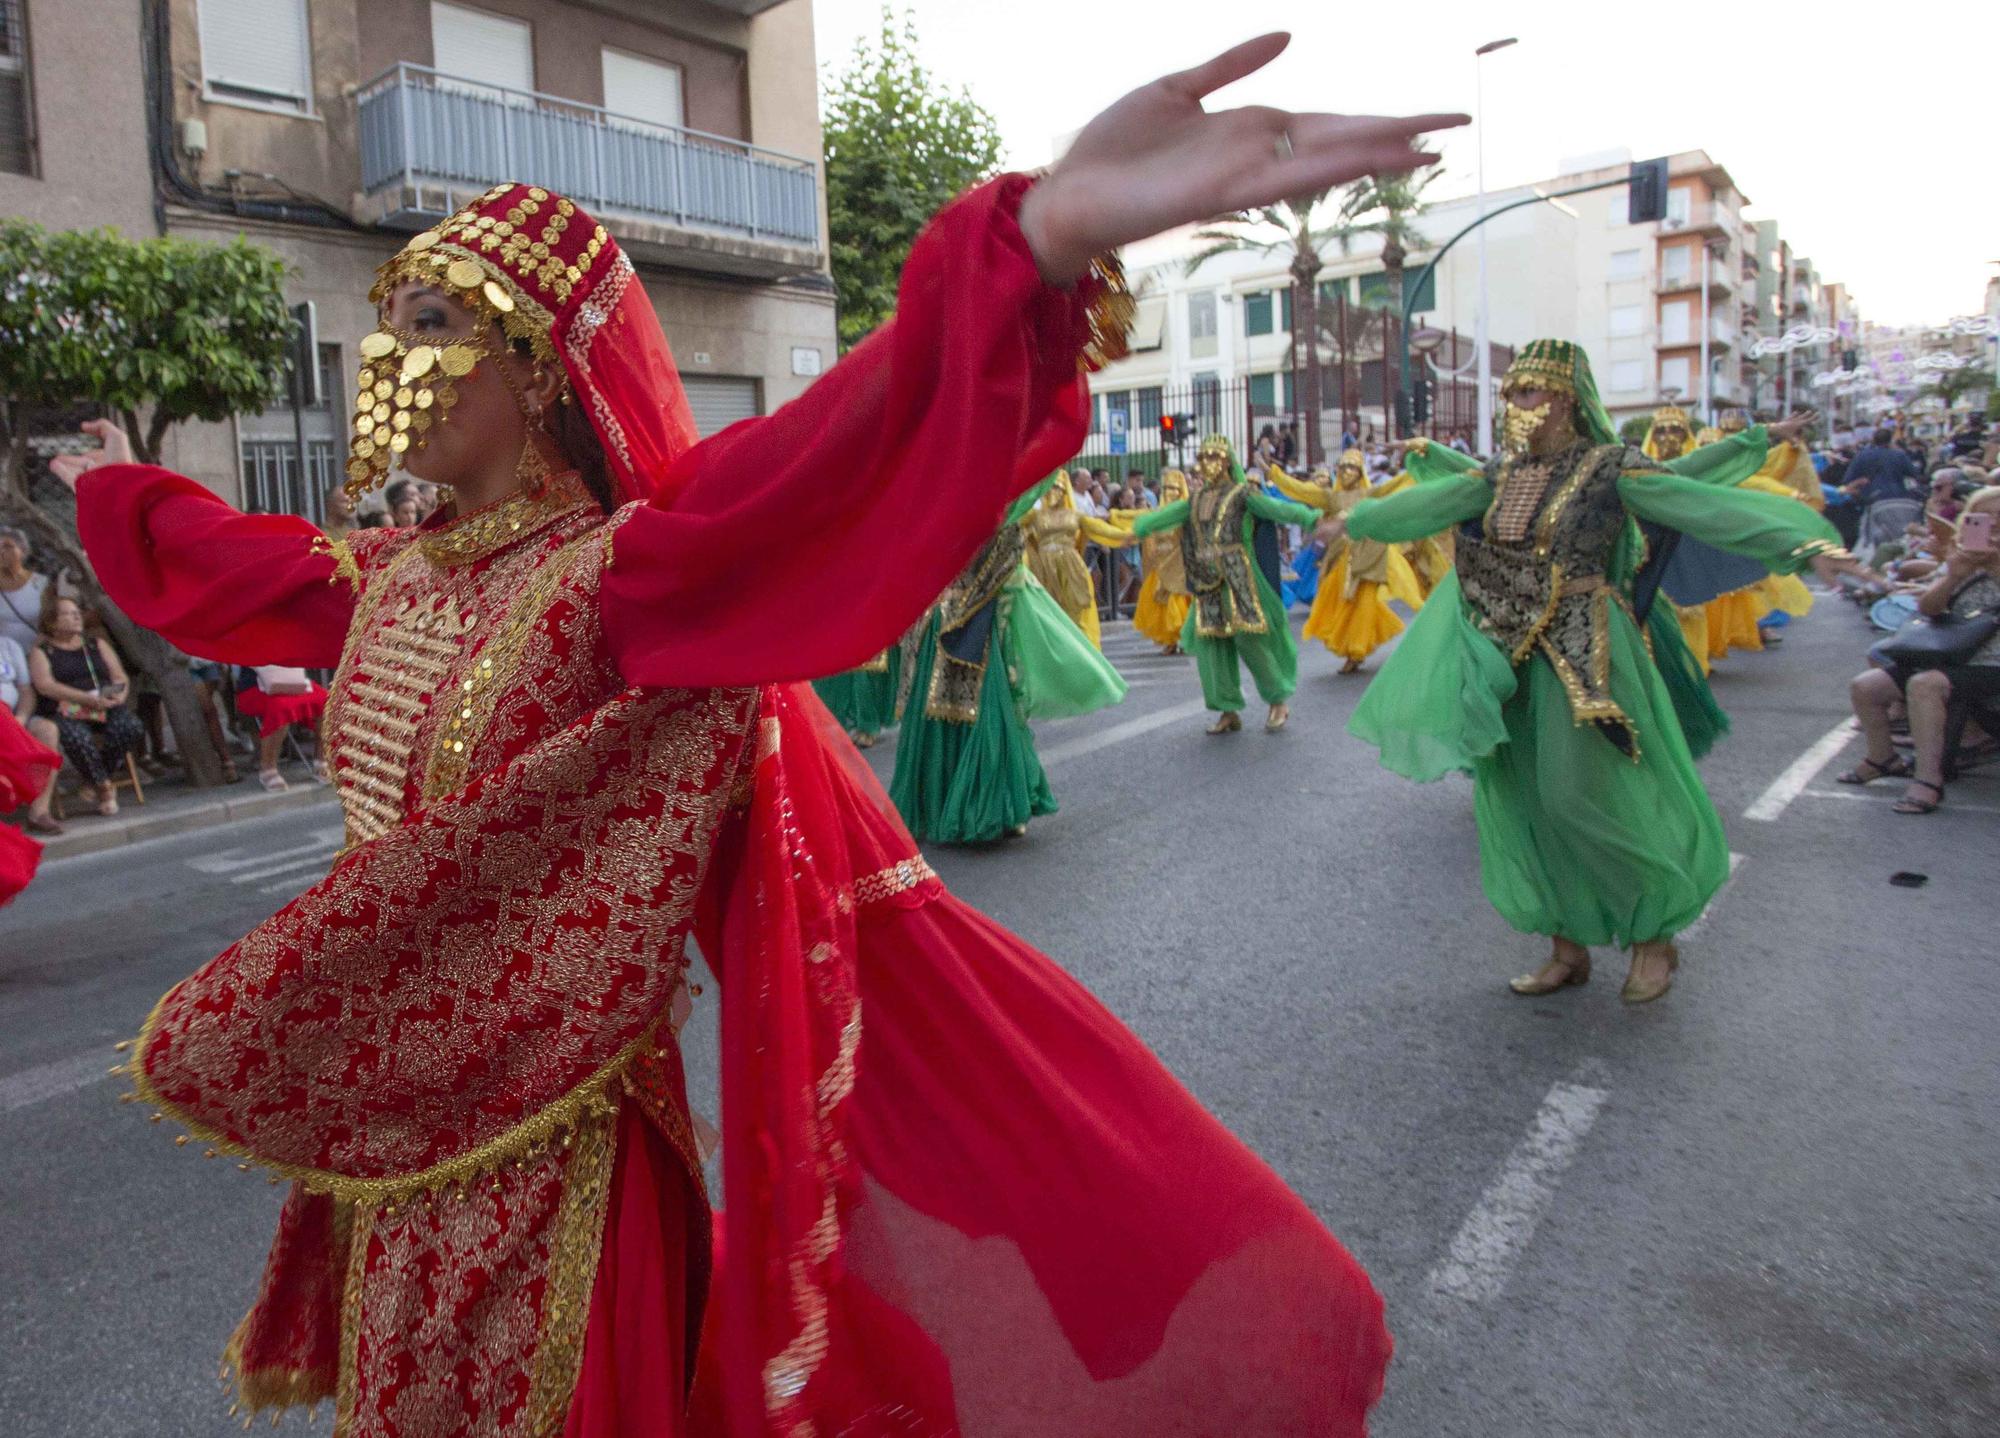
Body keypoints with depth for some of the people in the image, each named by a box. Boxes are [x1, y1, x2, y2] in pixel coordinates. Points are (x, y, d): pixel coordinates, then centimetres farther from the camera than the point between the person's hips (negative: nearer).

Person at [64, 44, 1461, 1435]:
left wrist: (1048, 234, -57)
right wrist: (120, 488, 42)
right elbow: (229, 566, 23)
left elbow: (835, 459, -41)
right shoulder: (389, 577, 1)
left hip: (552, 1156, -7)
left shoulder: (619, 573, -23)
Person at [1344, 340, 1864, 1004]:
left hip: (1582, 652, -6)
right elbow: (1427, 503, 20)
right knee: (1524, 800, 6)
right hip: (1510, 653, 6)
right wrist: (1356, 520, 28)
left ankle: (1655, 934, 16)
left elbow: (1705, 504, -16)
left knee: (1587, 795, -8)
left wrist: (1804, 543, -27)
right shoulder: (1502, 474, 10)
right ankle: (1568, 948, 19)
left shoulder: (1609, 468, -7)